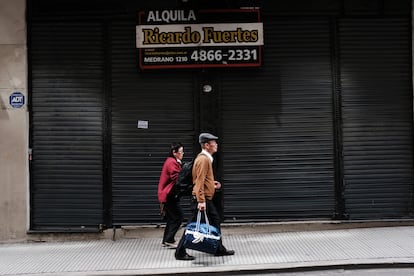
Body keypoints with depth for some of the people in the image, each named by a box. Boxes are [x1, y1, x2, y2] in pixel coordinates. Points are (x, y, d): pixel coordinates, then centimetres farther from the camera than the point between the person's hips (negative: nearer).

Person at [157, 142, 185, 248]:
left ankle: (166, 240, 20)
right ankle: (169, 240, -3)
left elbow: (177, 178, 15)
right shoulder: (172, 163, -16)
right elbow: (178, 178, -22)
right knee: (178, 216, -7)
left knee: (172, 217, 14)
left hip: (168, 195, 11)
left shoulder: (172, 162, 17)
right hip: (169, 195, -11)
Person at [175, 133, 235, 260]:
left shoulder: (206, 158, 14)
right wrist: (201, 201, -28)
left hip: (206, 198, 10)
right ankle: (180, 252, 5)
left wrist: (212, 184, 15)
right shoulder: (203, 159, -17)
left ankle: (219, 249, 24)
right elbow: (199, 181, -24)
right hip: (203, 198, -10)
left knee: (216, 220, 14)